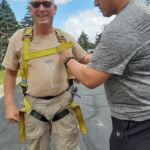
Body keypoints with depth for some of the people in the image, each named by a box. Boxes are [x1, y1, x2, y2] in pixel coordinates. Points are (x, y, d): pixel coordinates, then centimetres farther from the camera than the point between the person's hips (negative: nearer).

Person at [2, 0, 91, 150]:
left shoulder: (66, 38, -1)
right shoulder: (19, 38, -4)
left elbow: (85, 58, 11)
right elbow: (10, 73, 3)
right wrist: (9, 104, -3)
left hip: (63, 102, 0)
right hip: (34, 105, 0)